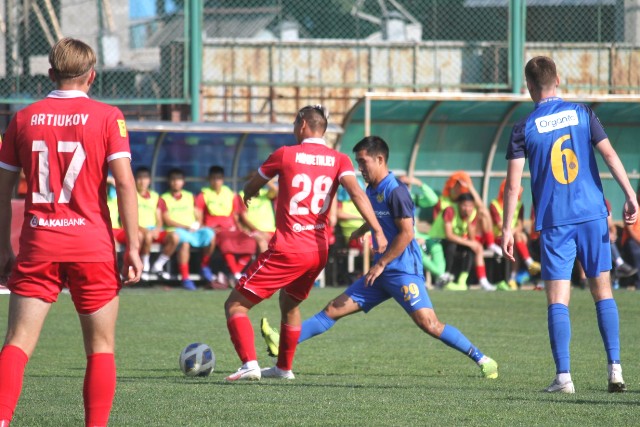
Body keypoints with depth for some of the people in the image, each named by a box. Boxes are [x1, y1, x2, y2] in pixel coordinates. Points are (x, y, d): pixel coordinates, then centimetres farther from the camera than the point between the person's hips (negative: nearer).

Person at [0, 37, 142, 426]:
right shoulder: (107, 117, -1)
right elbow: (124, 181, -9)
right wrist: (133, 246, -7)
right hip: (92, 246, -2)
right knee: (101, 347, 8)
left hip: (38, 245, 2)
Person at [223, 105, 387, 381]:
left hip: (288, 250, -6)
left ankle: (250, 364, -18)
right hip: (319, 251, 6)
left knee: (236, 305, 0)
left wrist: (248, 195, 38)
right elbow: (356, 192, -13)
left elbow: (251, 188, 14)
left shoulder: (285, 155, -2)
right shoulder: (339, 160, 5)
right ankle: (284, 367, 37)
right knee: (290, 303, 32)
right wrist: (377, 230, -20)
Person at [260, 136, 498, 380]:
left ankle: (481, 359, -10)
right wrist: (360, 232, 51)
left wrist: (381, 264, -15)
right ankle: (284, 343, 4)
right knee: (334, 309, 5)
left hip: (403, 272, -9)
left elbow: (406, 233, -19)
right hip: (382, 273, 9)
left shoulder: (396, 192, -15)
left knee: (428, 323, -18)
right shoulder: (372, 191, 12)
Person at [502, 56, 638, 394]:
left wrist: (507, 229, 1)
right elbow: (609, 154, -4)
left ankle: (563, 376, -9)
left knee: (557, 299, 0)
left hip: (554, 222, -2)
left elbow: (513, 184, -4)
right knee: (603, 291, 11)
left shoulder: (524, 128, -1)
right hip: (592, 214, 2)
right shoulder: (581, 113, 4)